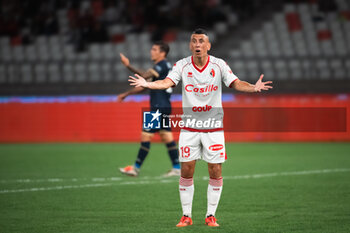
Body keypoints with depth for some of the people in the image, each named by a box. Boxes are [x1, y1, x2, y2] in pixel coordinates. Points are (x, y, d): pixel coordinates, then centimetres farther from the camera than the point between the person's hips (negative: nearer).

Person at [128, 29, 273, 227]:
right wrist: (147, 84, -35)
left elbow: (235, 83, -10)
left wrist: (253, 87, -30)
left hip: (214, 127, 0)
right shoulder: (182, 65, -3)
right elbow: (168, 82, -16)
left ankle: (211, 215, 10)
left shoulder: (219, 65, -2)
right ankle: (186, 216, 9)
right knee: (186, 171, -2)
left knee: (216, 171, -1)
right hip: (189, 127, 0)